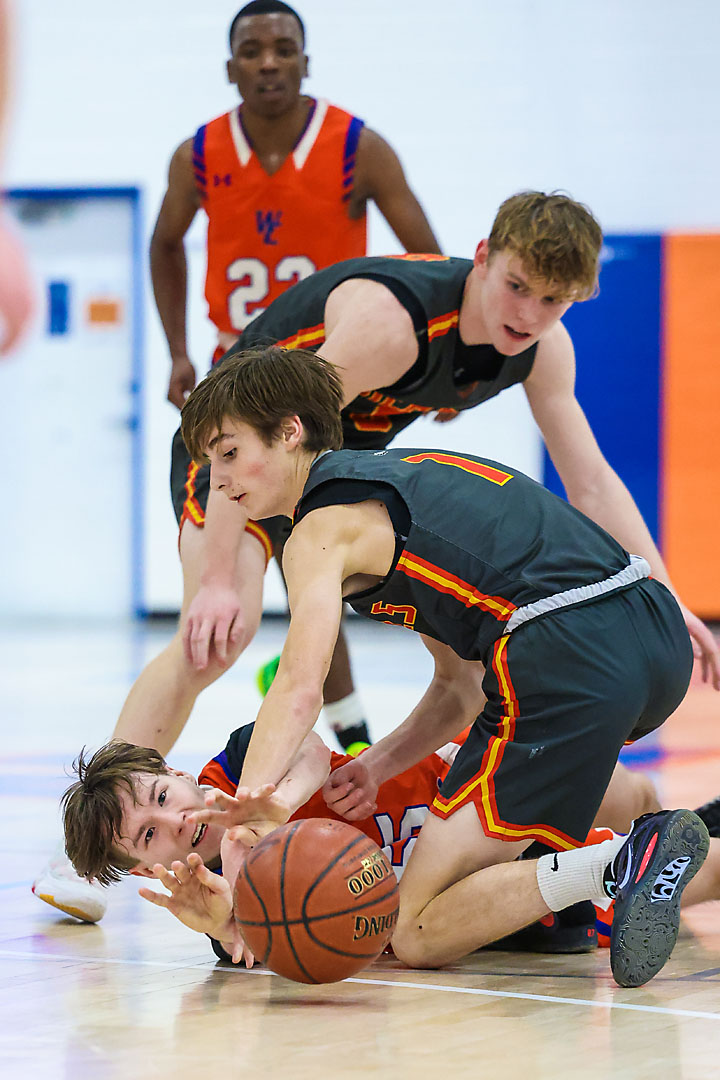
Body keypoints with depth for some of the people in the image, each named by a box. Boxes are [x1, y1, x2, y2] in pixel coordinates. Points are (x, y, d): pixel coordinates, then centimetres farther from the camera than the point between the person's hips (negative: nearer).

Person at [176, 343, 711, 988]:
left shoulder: (323, 525, 2)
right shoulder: (406, 474, 28)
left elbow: (300, 690, -15)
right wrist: (377, 766, 13)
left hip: (568, 667, -9)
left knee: (417, 935, -3)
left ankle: (618, 866, -24)